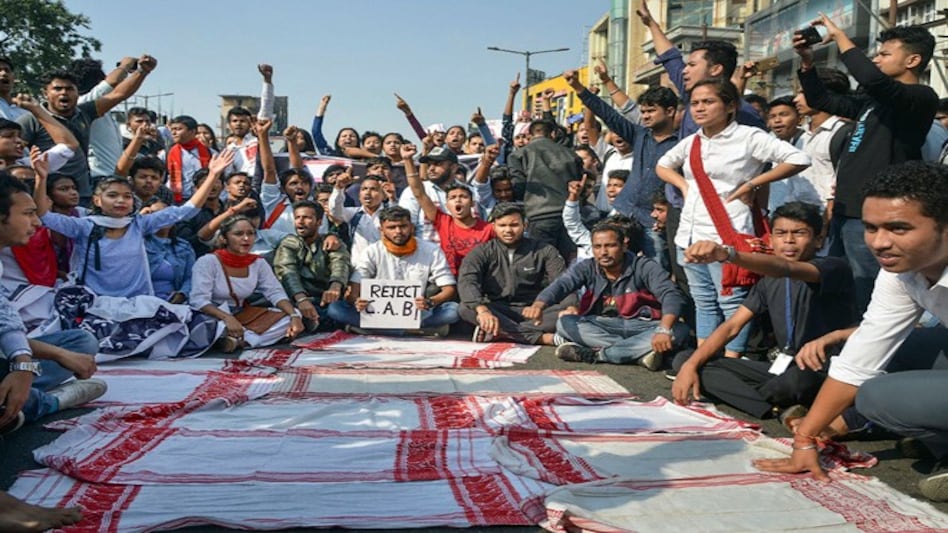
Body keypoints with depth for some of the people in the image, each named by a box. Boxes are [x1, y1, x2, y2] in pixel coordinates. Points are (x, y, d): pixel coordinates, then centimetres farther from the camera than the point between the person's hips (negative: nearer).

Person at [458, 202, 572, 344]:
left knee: (568, 308, -27)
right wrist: (483, 310, -37)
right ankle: (541, 338, -35)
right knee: (465, 308, -30)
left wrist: (573, 307, -29)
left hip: (534, 314, 0)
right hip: (498, 312, 0)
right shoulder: (482, 252, 2)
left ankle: (501, 331, -32)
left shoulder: (544, 251, 6)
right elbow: (467, 281, -17)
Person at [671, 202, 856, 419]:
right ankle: (781, 410, -18)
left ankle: (741, 395, -9)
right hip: (782, 369, 7)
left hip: (824, 374, -6)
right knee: (684, 360, -4)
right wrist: (690, 365, -12)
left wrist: (727, 254, -51)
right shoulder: (769, 282, 11)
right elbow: (731, 326, 4)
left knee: (798, 378, -44)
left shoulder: (836, 269, -11)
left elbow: (787, 269, -33)